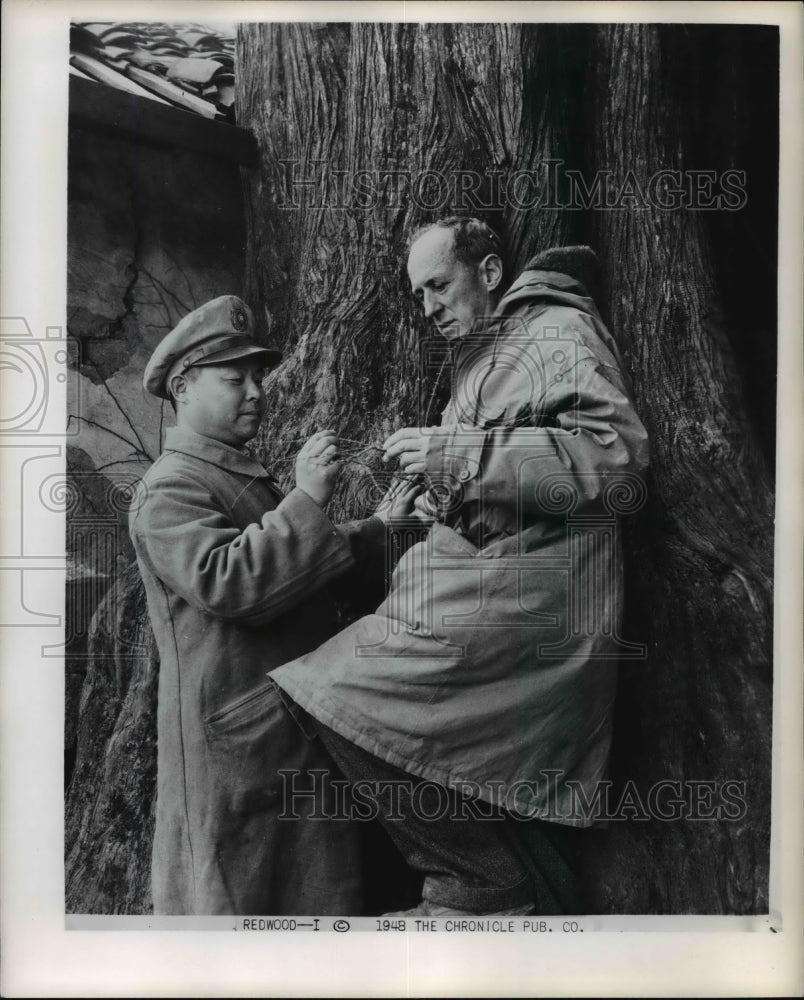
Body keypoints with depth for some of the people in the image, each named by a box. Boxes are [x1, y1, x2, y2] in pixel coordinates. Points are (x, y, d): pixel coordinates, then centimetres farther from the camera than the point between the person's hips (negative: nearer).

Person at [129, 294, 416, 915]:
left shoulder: (248, 480, 21)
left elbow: (301, 564, 29)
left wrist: (382, 527, 16)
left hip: (301, 730, 9)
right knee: (232, 895, 2)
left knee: (315, 890, 15)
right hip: (233, 741, -9)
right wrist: (305, 500, -26)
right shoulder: (169, 490, -11)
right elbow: (224, 583, -26)